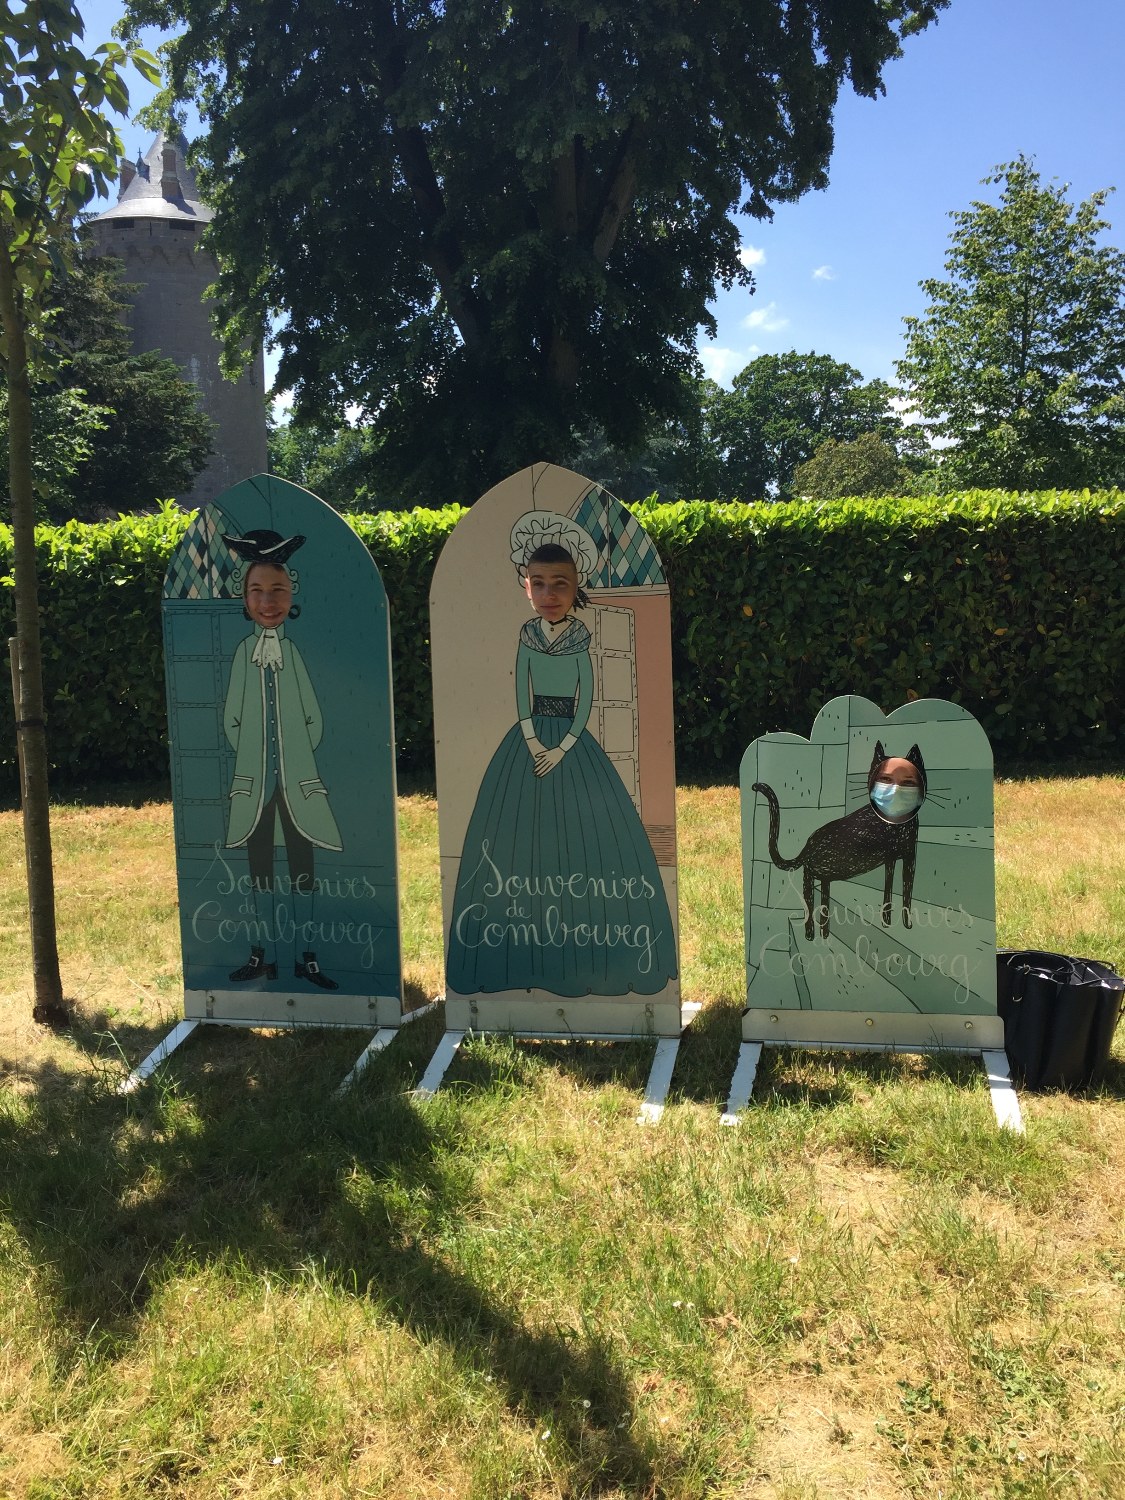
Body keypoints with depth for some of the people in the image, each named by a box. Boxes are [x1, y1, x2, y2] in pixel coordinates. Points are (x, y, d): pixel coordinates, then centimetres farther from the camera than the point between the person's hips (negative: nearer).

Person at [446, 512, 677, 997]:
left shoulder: (580, 638, -5)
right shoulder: (527, 634, 1)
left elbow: (586, 700, -5)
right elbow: (521, 693, 2)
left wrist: (562, 749, -12)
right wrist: (532, 742, -9)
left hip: (571, 740, -2)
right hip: (529, 738, 2)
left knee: (580, 831, -1)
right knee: (522, 833, 2)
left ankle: (592, 958, 10)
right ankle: (522, 956, 13)